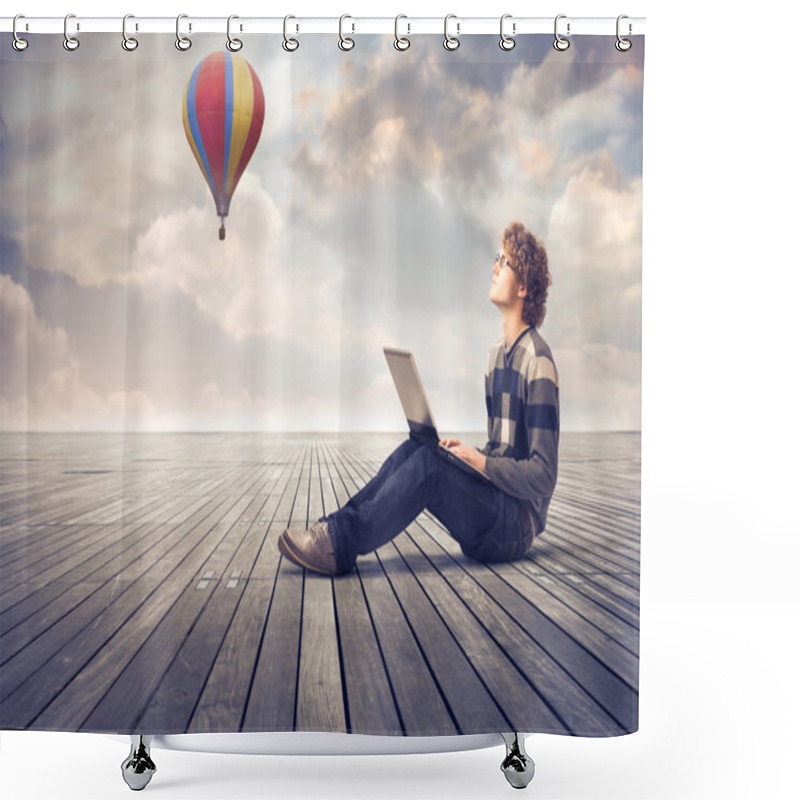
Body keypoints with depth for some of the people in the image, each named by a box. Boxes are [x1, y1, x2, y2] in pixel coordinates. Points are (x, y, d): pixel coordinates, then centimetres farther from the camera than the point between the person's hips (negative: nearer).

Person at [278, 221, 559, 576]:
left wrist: (479, 461, -21)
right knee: (412, 449, -9)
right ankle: (337, 528, -13)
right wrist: (469, 452, 1)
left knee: (428, 461, -26)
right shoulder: (497, 354, 13)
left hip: (518, 524, -8)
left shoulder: (537, 363, -16)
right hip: (493, 506, 8)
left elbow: (543, 476, -18)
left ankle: (340, 541, -22)